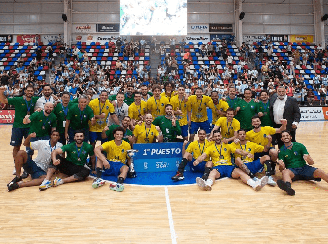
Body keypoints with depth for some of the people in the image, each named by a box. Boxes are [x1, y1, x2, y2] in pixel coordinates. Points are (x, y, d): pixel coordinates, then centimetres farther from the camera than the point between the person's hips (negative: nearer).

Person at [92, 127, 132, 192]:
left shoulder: (127, 145, 1)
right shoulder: (109, 144, -6)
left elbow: (129, 158, 10)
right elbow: (96, 149, -23)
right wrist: (104, 160, -39)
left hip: (120, 166, 0)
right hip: (109, 165, 0)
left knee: (126, 168, -33)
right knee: (100, 156, -24)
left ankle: (119, 183, -63)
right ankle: (99, 178, -39)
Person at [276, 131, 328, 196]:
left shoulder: (300, 146, 6)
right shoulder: (281, 151, 6)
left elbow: (312, 163, 3)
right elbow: (283, 168, -1)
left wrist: (308, 159, -22)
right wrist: (281, 165, -26)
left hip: (304, 168, 2)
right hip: (292, 170, -2)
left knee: (320, 172, -26)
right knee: (285, 172, -36)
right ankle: (288, 187, -68)